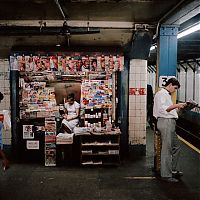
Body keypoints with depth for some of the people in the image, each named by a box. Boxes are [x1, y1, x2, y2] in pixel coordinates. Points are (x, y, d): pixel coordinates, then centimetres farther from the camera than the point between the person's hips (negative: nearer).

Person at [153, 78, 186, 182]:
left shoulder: (166, 95, 24)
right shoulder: (161, 94, -8)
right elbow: (162, 109, -21)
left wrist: (177, 108, 19)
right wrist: (176, 105, -24)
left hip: (170, 123, 11)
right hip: (165, 122, -11)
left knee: (176, 146, 17)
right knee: (167, 149, -7)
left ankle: (174, 170, 29)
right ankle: (166, 175, -2)